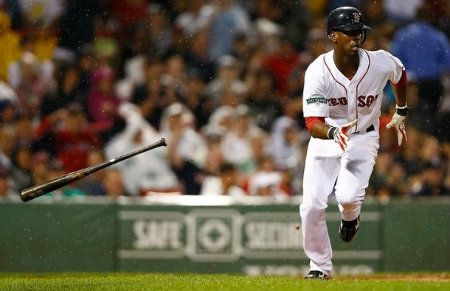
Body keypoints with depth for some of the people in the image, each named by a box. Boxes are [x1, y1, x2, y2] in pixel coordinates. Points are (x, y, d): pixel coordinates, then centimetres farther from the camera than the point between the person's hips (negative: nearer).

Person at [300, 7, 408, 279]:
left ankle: (350, 217, 15)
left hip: (363, 137, 0)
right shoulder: (318, 71, -24)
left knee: (348, 196, -25)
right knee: (312, 205, -9)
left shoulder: (381, 64, -20)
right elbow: (313, 123, -29)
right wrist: (333, 132, -51)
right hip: (326, 135, 1)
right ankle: (320, 265, 15)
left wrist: (401, 113, 17)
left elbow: (400, 74, 7)